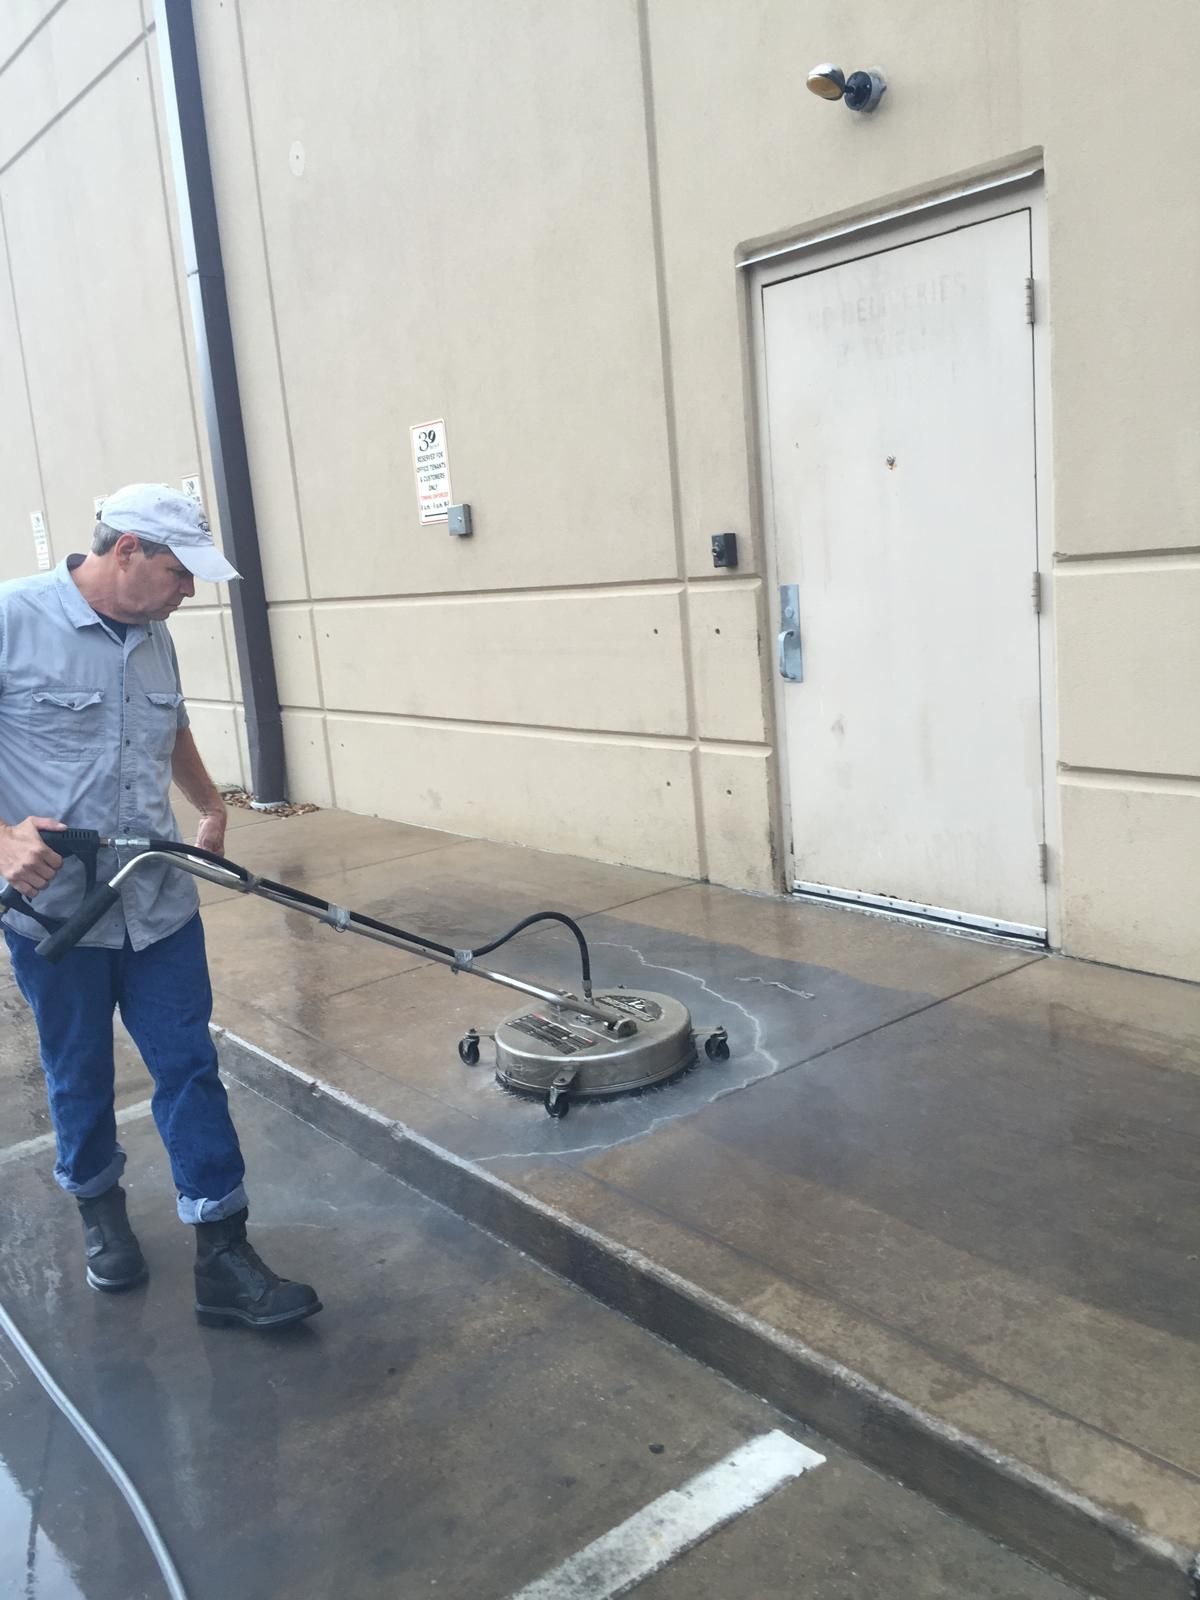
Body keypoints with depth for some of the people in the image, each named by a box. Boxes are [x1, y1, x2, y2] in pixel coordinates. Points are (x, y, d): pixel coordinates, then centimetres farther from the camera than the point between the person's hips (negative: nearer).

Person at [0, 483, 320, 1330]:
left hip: (160, 904, 5)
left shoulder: (153, 637, 5)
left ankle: (223, 1258, 12)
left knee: (191, 1070, 4)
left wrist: (212, 804, 7)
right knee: (80, 1076, 15)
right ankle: (101, 1209, 41)